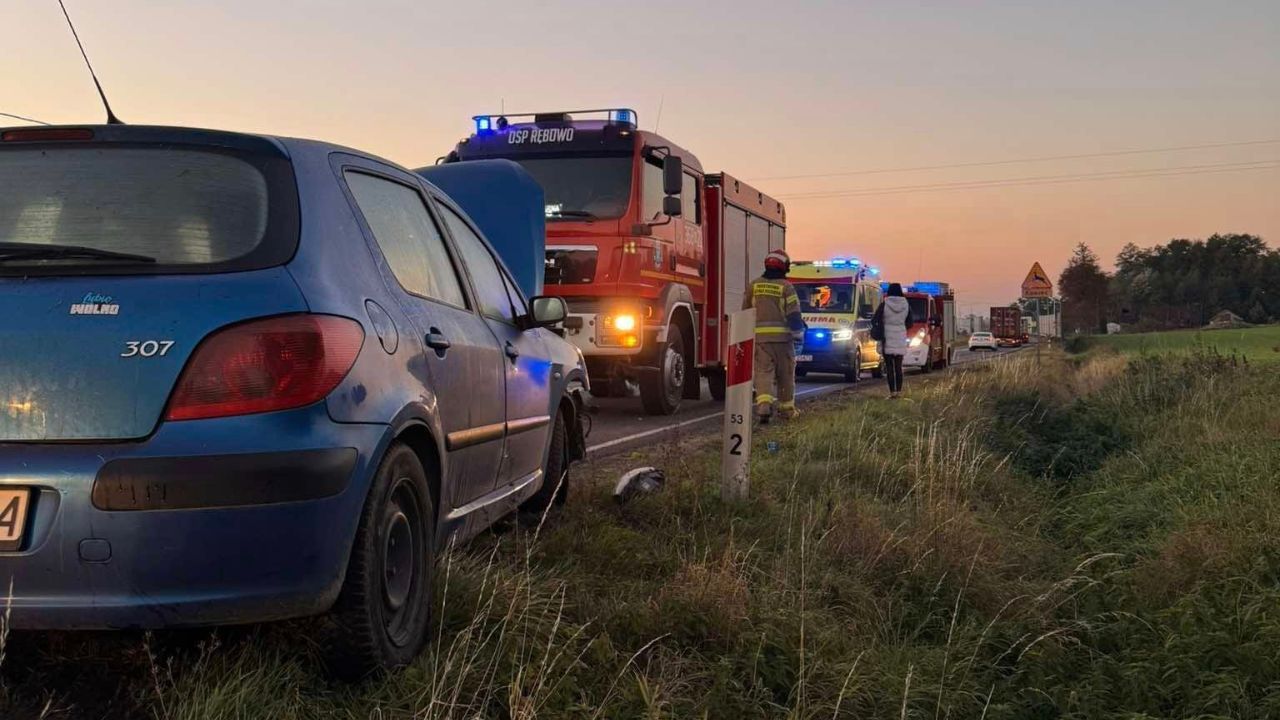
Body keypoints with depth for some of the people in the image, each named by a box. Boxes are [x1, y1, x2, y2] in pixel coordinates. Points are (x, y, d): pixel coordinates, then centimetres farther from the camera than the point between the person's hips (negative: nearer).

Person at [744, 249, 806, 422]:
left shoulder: (754, 285, 7)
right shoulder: (786, 287, -3)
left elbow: (745, 312, 14)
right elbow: (794, 315, -6)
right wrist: (799, 334, 5)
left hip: (759, 336, 2)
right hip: (782, 336, -2)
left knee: (763, 371, -5)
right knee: (785, 374, 12)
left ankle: (764, 405, -27)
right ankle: (787, 408, 22)